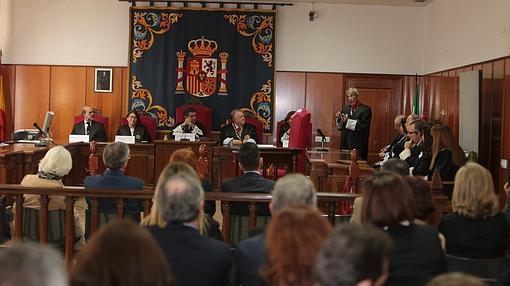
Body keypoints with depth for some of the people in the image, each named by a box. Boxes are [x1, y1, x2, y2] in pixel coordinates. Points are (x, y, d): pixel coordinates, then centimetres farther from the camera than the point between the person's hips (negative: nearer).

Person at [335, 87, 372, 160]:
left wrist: (348, 121, -18)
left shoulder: (365, 109, -3)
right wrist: (338, 118, -3)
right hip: (345, 144, 5)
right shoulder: (345, 108, 16)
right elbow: (340, 127, 17)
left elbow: (363, 127, -13)